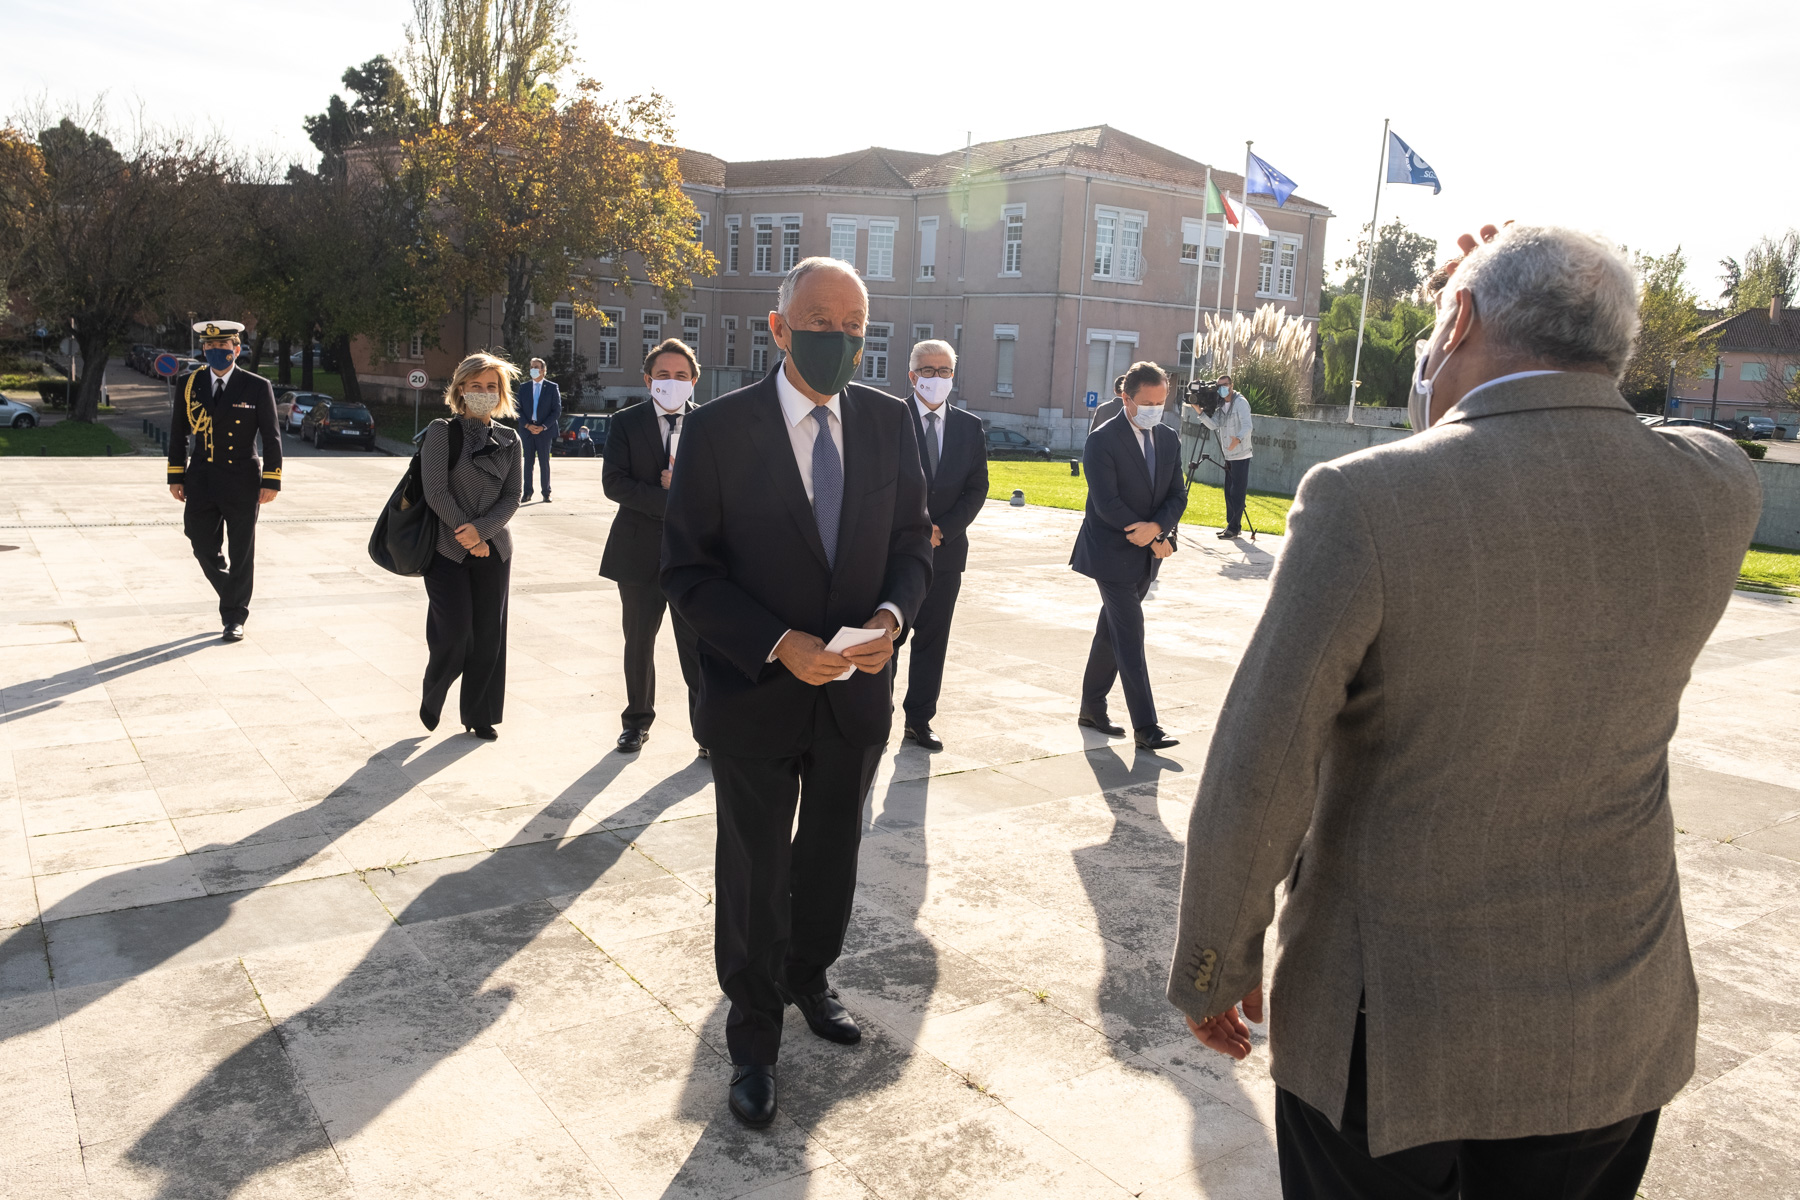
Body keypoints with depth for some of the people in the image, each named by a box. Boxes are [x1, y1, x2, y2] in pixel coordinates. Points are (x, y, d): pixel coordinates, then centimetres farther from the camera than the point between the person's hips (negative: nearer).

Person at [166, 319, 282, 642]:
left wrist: (271, 482, -8)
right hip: (201, 480, 3)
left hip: (243, 482, -3)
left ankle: (234, 618, 16)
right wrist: (176, 477, 6)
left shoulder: (257, 387, -4)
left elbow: (271, 437, -3)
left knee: (241, 553, 3)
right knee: (204, 548, 6)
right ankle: (234, 599, 30)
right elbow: (178, 434, 10)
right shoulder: (187, 385, 4)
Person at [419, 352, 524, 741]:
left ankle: (480, 716, 17)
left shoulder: (509, 440, 8)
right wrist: (467, 537, -11)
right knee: (455, 633, -8)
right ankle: (431, 697, 22)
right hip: (447, 549, -3)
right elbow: (436, 492, -10)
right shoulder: (441, 432, -3)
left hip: (493, 549, 4)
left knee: (489, 635, 4)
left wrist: (481, 529, -14)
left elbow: (512, 497, 2)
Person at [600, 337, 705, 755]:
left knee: (698, 643, 0)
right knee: (638, 641, 14)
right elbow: (614, 482, -9)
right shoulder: (625, 423, 2)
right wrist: (668, 501, -18)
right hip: (640, 551, 1)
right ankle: (638, 720, 31)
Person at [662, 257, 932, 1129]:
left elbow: (911, 540, 5)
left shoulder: (889, 422, -2)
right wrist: (780, 646, -24)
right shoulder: (719, 429, -13)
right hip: (757, 693, -3)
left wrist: (891, 614, -16)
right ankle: (753, 1041, 32)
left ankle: (808, 977, 50)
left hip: (857, 693, 4)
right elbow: (687, 572, -13)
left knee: (832, 854, 22)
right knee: (754, 875, 11)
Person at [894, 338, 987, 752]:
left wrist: (942, 530, -7)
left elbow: (977, 487, 5)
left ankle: (919, 718, 17)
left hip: (946, 548, 3)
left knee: (932, 639, 8)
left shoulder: (970, 426, 9)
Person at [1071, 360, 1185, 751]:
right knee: (1130, 637, -8)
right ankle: (1146, 727, -6)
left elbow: (1177, 496, 5)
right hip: (1112, 553, -7)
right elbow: (1107, 503, -19)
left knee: (1112, 631, 15)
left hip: (1146, 554, 7)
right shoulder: (1102, 441, -13)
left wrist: (1156, 527, -16)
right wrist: (1153, 540, -14)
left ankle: (1092, 708, 27)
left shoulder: (1169, 440, 8)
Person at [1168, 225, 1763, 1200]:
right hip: (1614, 1038, 5)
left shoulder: (1365, 501, -23)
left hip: (1389, 1023, -4)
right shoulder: (1719, 491, -8)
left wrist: (1212, 967, -5)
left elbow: (1255, 780, -19)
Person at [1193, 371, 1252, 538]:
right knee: (1229, 492, 11)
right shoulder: (1222, 406, 14)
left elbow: (1247, 425, -22)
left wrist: (1238, 438, -42)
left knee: (1237, 492, -7)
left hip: (1240, 455, -8)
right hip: (1229, 456, 8)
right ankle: (1231, 525, 18)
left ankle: (1234, 527, -6)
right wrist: (1199, 411, -9)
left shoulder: (1240, 402, -10)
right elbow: (1214, 425, 2)